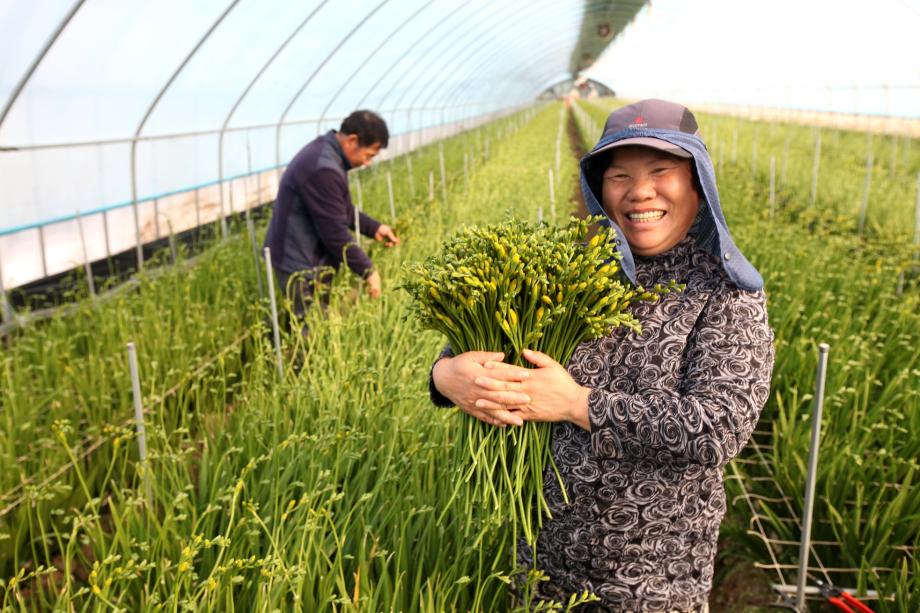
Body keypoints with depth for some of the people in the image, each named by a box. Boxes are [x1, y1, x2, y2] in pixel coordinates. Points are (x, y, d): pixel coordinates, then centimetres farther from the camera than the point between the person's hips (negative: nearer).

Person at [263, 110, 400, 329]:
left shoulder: (326, 152, 6)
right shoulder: (323, 170, -27)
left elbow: (341, 211, 19)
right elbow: (335, 232, -22)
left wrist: (374, 227, 10)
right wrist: (367, 270, -14)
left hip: (310, 256, 10)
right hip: (301, 265, -10)